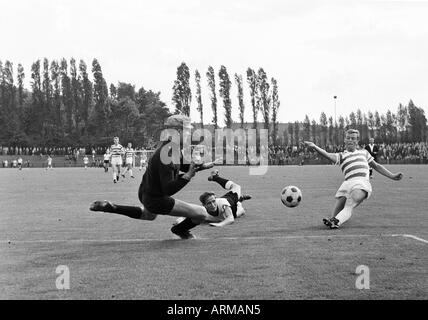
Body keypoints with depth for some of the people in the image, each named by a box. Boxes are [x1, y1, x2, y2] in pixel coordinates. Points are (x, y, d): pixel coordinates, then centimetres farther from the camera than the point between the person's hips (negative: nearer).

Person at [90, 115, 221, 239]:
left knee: (149, 215, 43)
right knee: (202, 213, -7)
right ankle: (180, 229, 23)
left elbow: (184, 166, 15)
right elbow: (168, 190, -34)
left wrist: (203, 166, 7)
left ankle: (110, 207, 34)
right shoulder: (166, 155, -34)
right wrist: (188, 176, -40)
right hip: (156, 200, -10)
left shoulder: (175, 147, -5)